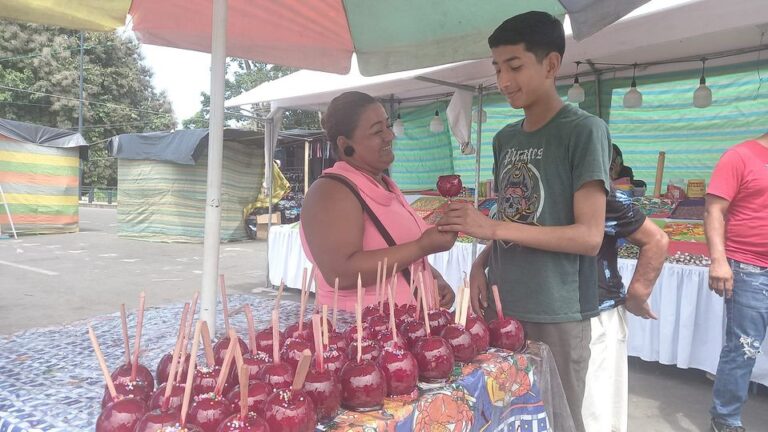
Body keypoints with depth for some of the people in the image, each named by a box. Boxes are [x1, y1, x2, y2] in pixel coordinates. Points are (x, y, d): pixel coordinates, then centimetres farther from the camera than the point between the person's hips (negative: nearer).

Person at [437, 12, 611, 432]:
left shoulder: (584, 130, -9)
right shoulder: (504, 139, 11)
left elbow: (589, 236, -15)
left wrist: (493, 228, -20)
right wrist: (482, 262, -1)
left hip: (557, 314, -6)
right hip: (504, 306, 6)